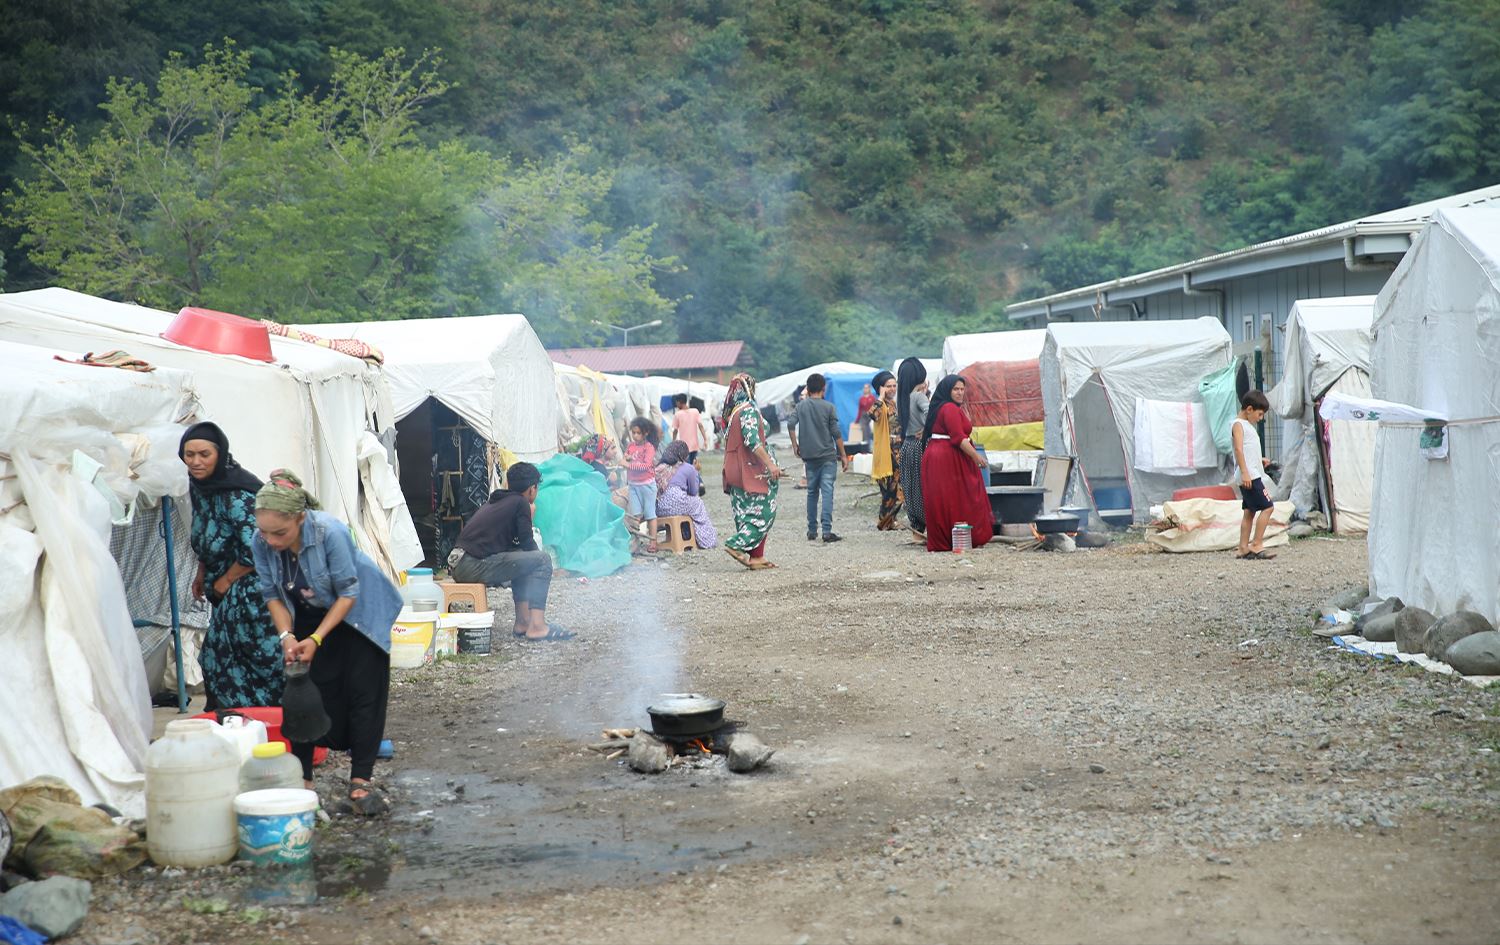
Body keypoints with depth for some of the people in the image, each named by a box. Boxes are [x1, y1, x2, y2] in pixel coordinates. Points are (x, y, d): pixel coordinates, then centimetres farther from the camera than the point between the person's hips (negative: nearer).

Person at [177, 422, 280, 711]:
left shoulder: (236, 495, -22)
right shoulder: (198, 485, 5)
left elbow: (255, 550, -24)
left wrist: (225, 582, -12)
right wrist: (202, 575, 18)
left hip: (250, 591, -9)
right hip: (226, 598, 9)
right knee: (215, 661, 11)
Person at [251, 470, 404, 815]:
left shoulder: (330, 532, -35)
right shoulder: (262, 542, -22)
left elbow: (348, 594, -25)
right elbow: (272, 594, -8)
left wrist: (316, 639, -29)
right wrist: (287, 636, -22)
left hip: (359, 612, -4)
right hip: (309, 616, 4)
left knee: (362, 693, -8)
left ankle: (361, 781, -5)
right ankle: (301, 778, 9)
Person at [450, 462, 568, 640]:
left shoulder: (493, 502, 25)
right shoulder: (520, 503, 1)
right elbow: (527, 544, 4)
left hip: (457, 565, 9)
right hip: (475, 567, -9)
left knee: (520, 558, 27)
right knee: (542, 560, -3)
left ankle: (522, 623, 20)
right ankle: (537, 626, -11)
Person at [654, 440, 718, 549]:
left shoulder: (660, 467, 16)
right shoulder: (688, 468, 2)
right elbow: (694, 492, 9)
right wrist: (695, 472, 24)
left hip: (658, 509, 6)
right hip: (675, 506, -6)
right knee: (698, 504, 23)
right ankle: (707, 540, 26)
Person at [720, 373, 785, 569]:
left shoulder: (731, 412, 13)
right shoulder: (748, 409, -15)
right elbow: (752, 440, -24)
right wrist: (770, 464, -24)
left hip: (736, 470, 9)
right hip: (752, 470, -9)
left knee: (747, 513, 10)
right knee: (764, 512, -4)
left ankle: (756, 557, 10)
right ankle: (737, 544, -12)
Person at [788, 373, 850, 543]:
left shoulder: (801, 406, 5)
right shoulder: (829, 407, -4)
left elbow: (791, 425, -7)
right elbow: (836, 433, -5)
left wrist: (795, 445, 5)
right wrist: (843, 455, 2)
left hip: (809, 456, 3)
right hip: (828, 455, -3)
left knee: (812, 492, 12)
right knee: (827, 492, -6)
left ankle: (812, 531, 15)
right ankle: (827, 531, -14)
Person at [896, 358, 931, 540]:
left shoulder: (901, 397, 8)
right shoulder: (918, 395, -13)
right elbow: (929, 412, -31)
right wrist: (925, 430, -12)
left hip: (906, 445, 7)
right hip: (920, 444, -7)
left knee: (910, 487, 10)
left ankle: (917, 527, 15)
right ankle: (927, 525, -1)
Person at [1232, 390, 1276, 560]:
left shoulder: (1248, 425, 21)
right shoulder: (1238, 425, -9)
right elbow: (1238, 449, -19)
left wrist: (1260, 460, 14)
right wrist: (1244, 472, -27)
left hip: (1252, 475, 10)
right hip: (1249, 476, -10)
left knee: (1250, 511, 9)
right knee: (1267, 507, -12)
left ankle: (1244, 549, 10)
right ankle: (1256, 546, -11)